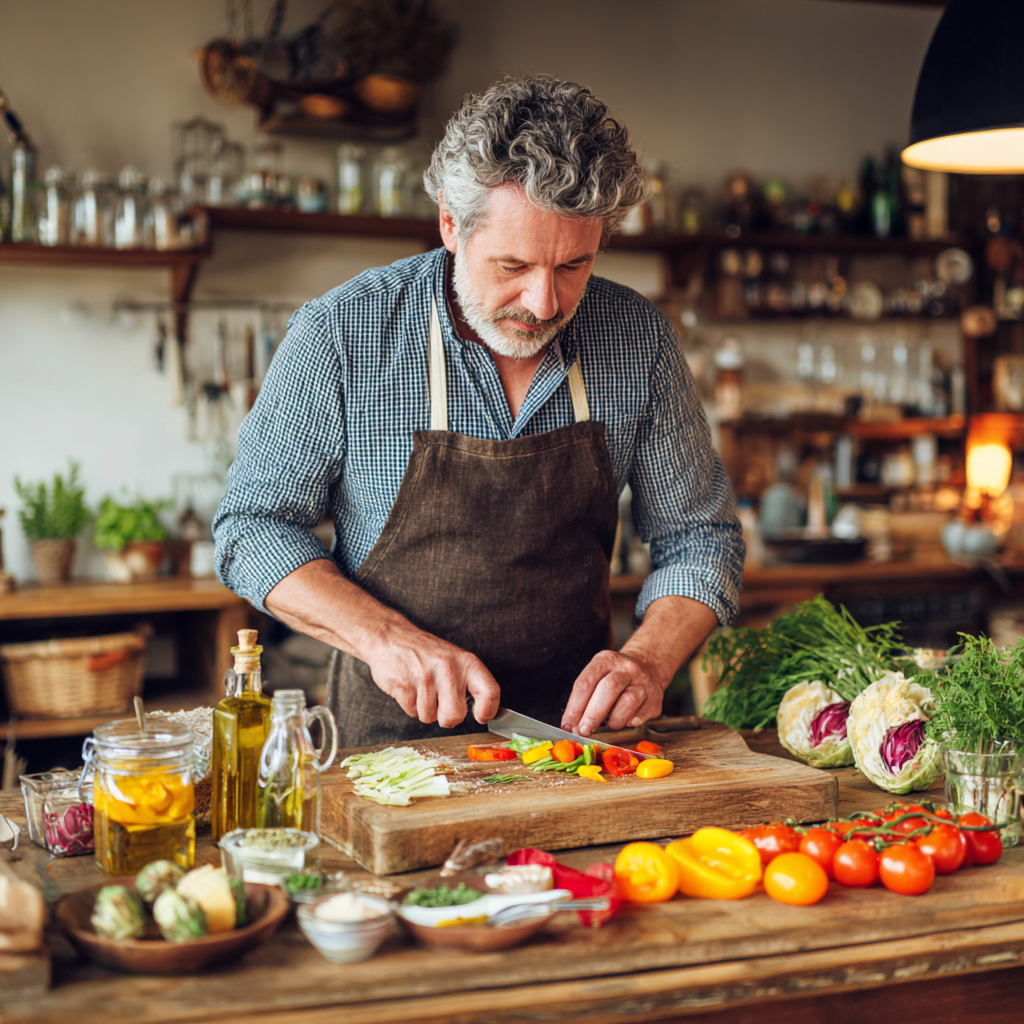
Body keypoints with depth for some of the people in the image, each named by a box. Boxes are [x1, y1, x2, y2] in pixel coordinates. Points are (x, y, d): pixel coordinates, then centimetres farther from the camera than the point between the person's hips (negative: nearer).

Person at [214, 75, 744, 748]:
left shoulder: (641, 341, -3)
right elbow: (254, 527, -4)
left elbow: (697, 538, 6)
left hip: (575, 721, 1)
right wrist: (385, 637, -19)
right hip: (394, 732, -1)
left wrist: (649, 659, -13)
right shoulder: (340, 336, -10)